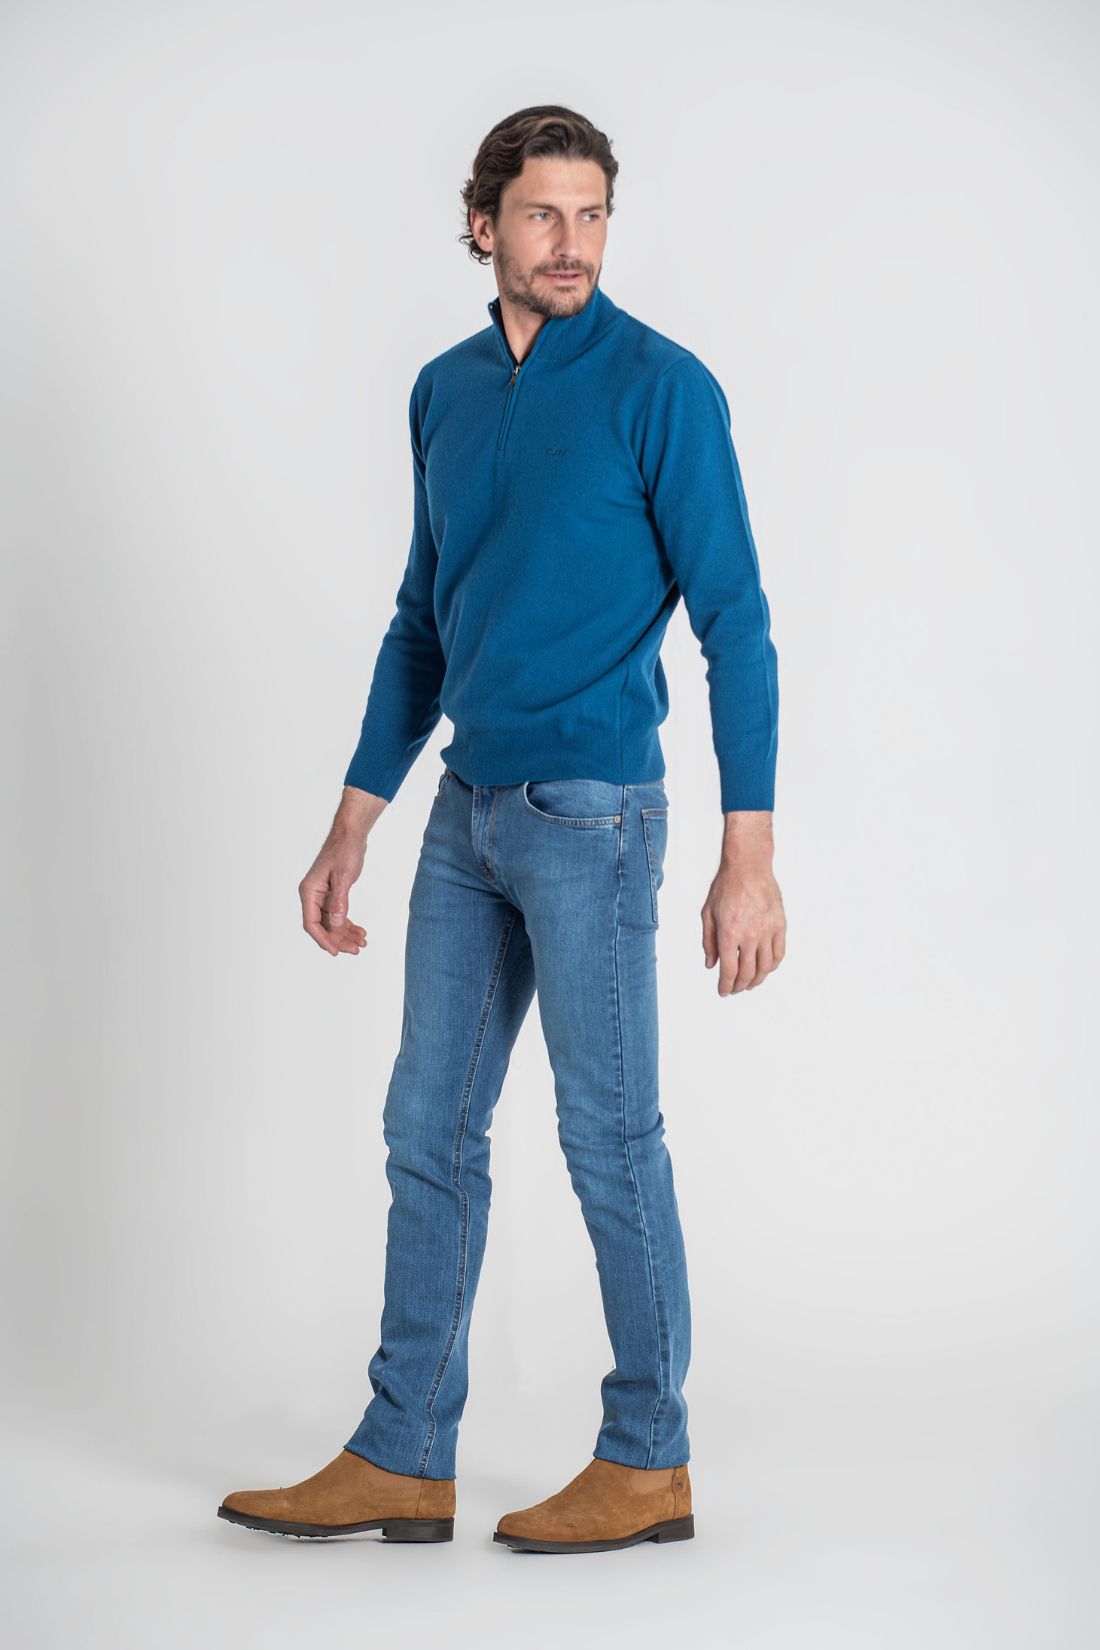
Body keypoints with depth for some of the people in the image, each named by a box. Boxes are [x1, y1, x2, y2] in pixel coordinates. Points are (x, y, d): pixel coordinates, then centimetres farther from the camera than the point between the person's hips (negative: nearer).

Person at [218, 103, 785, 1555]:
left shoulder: (660, 387, -8)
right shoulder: (446, 393, 11)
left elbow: (735, 625, -11)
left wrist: (750, 858, -17)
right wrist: (351, 831, 16)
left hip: (593, 811, -7)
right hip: (469, 817, 7)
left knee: (608, 1139, 1)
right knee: (430, 1127, 9)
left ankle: (649, 1463, 16)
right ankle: (404, 1460, 19)